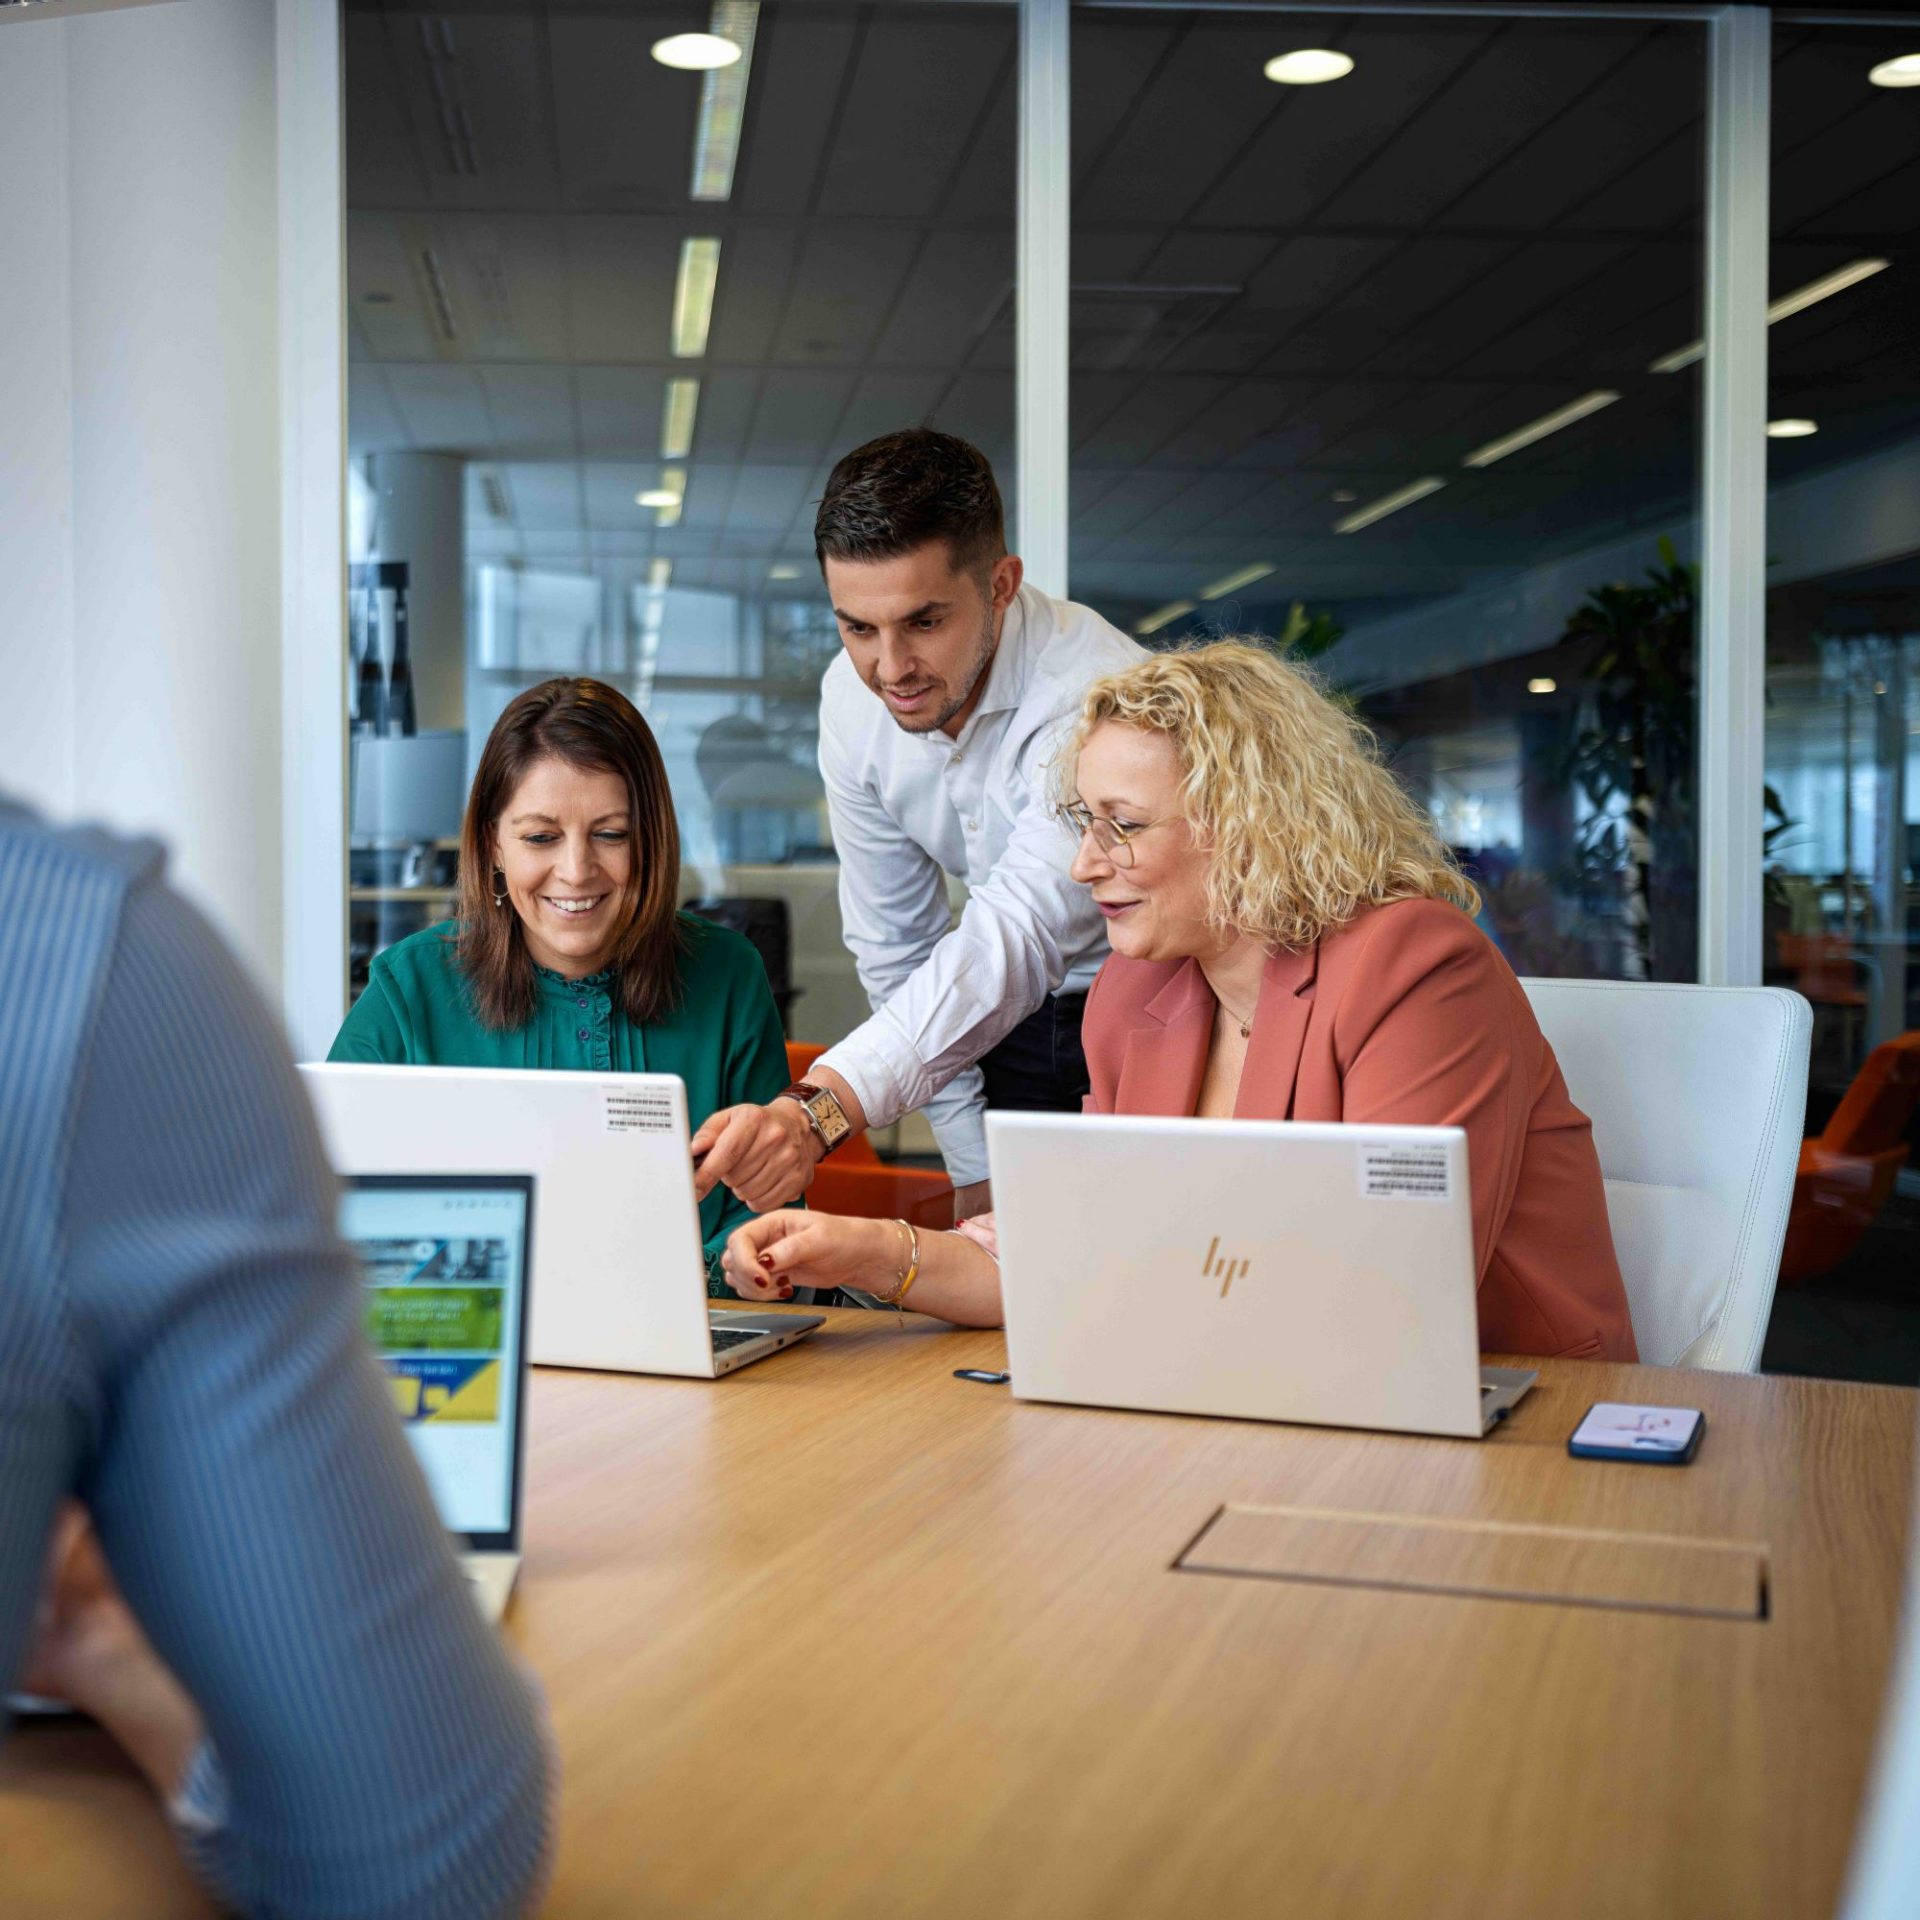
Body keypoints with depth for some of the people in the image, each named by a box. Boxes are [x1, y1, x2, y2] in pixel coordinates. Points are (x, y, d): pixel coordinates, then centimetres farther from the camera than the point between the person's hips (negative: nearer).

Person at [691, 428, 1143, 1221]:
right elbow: (896, 944, -2)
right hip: (1025, 1016, 5)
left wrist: (818, 1111, -56)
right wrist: (975, 1168, -6)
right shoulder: (854, 697, -10)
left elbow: (1018, 939, -43)